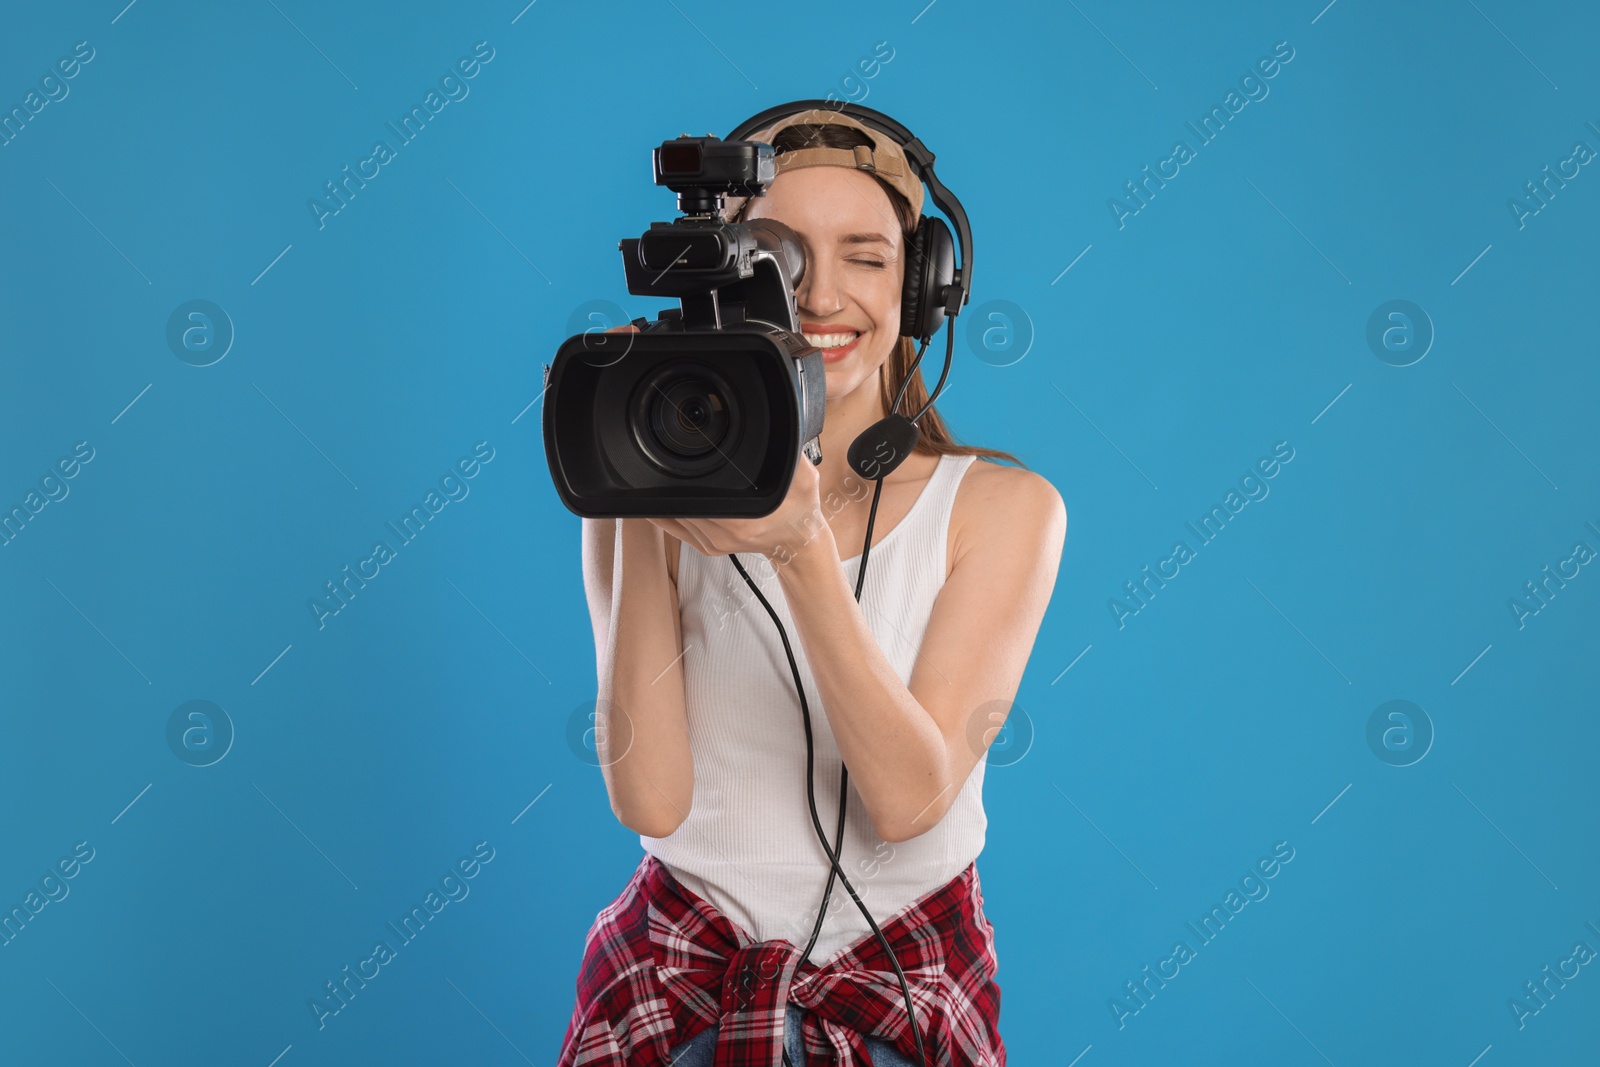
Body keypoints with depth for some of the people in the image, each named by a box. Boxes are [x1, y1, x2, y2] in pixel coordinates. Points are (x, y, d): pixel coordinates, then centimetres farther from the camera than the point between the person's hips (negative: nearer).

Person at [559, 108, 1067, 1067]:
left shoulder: (1003, 507, -7)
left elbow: (911, 799, -18)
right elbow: (650, 800, -14)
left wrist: (802, 552, -30)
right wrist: (637, 521, -21)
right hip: (679, 990, 1)